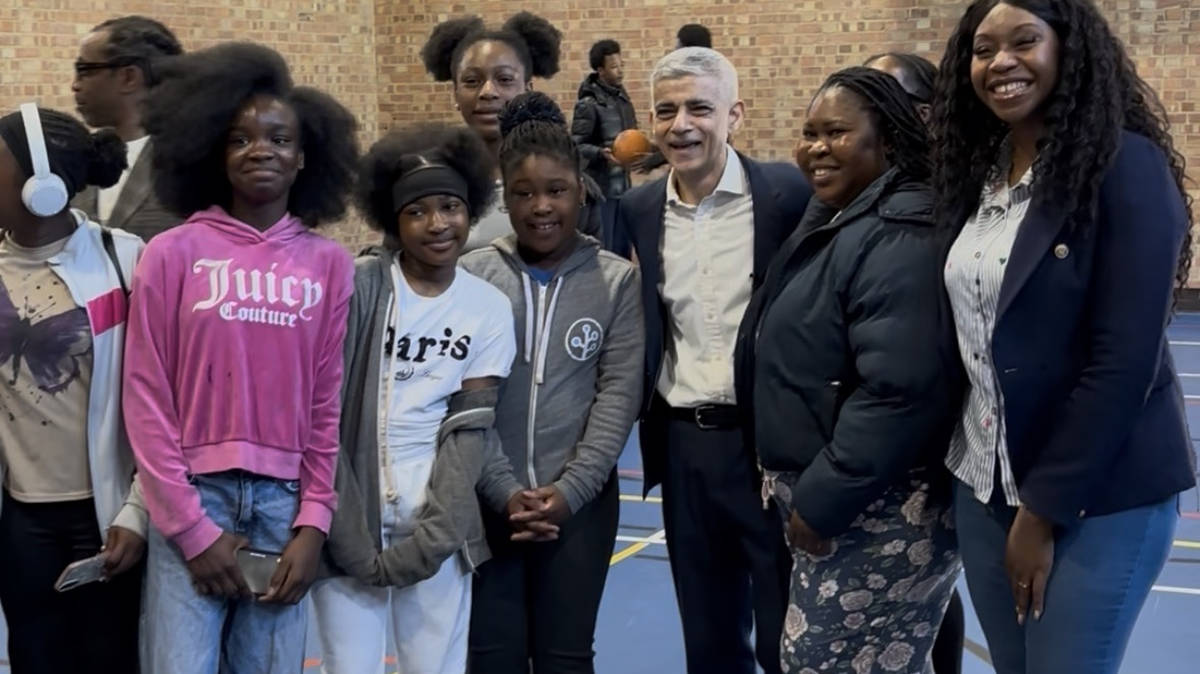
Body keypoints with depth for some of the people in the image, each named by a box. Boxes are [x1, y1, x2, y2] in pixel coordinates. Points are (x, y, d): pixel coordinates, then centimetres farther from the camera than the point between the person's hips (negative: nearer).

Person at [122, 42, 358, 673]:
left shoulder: (329, 264, 5)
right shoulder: (172, 254, -1)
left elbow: (330, 402, 5)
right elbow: (146, 399, -2)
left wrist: (314, 522, -2)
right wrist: (191, 527, -6)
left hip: (285, 500, 2)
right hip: (193, 497, -2)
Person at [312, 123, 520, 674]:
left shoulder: (489, 308, 3)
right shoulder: (358, 286, -6)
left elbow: (469, 428, 0)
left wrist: (432, 537, -10)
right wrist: (347, 533, -12)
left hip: (436, 521, 2)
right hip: (348, 516, -2)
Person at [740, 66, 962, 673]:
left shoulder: (898, 238, -20)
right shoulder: (836, 220, 11)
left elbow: (898, 392, -29)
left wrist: (819, 502, -22)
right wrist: (803, 492, 14)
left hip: (874, 514, -10)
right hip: (823, 498, 10)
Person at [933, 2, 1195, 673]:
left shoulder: (1127, 167, -14)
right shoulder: (977, 171, 7)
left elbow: (1125, 360, -18)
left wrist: (1044, 507, -16)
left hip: (1099, 495, -6)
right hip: (986, 484, 6)